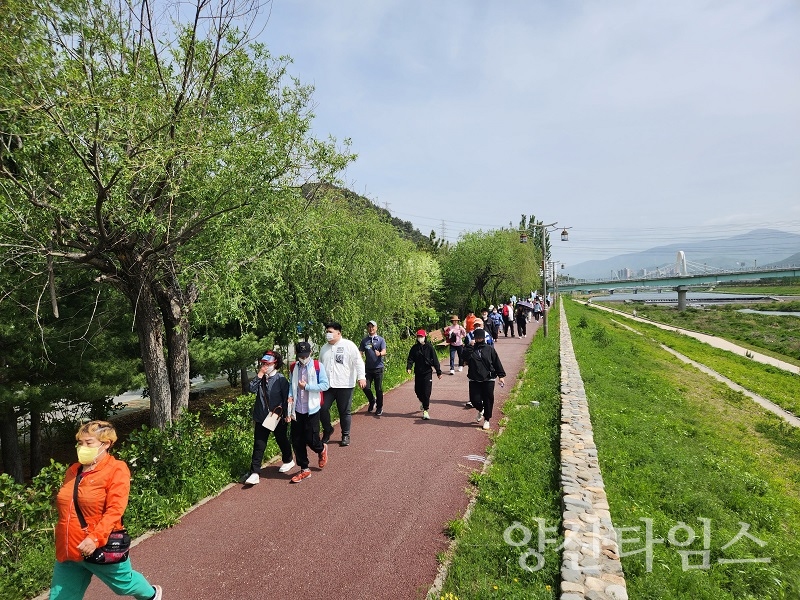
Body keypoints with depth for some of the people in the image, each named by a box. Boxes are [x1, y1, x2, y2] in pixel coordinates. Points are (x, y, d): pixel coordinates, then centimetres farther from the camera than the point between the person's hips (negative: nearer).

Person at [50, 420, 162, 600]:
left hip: (102, 549, -5)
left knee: (124, 582, 18)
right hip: (68, 550, 6)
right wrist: (63, 543, 19)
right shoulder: (73, 471, 6)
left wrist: (95, 538, -33)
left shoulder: (116, 470, -15)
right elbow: (65, 508, 18)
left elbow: (115, 510, -23)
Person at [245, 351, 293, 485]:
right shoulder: (260, 378, 3)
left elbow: (286, 398, -9)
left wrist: (286, 414, -9)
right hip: (262, 417, 3)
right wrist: (259, 375, -17)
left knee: (282, 440, 17)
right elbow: (252, 388, -13)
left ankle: (288, 461, 42)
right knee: (259, 445, -1)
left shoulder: (281, 379, -11)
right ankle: (254, 473, 1)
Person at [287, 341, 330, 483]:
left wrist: (307, 386, -16)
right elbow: (291, 385, 11)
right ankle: (304, 469, 21)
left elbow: (325, 385, -11)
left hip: (312, 409, -4)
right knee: (297, 441, 6)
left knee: (311, 439, -3)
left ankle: (321, 450, 33)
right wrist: (290, 396, -8)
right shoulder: (293, 368, 5)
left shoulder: (318, 366, -7)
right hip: (297, 410, 4)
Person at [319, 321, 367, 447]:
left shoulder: (349, 346, -4)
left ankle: (345, 435, 22)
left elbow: (358, 362, -10)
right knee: (322, 408, -2)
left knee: (345, 412, 5)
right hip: (327, 385, 5)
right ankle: (327, 430, 23)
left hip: (345, 385, -4)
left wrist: (361, 377, -20)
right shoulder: (324, 348, 14)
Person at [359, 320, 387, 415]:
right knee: (366, 387, -2)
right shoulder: (364, 341, 8)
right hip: (368, 368, 2)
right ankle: (372, 401, 27)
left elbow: (384, 352, -12)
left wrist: (379, 353, -35)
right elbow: (360, 353, 6)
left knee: (378, 389, 2)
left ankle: (379, 408, 18)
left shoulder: (381, 340, 0)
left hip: (378, 368, -2)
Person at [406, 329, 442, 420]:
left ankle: (425, 411, 0)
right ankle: (423, 402, 44)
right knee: (418, 391, 13)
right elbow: (410, 359, 0)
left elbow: (435, 360, -3)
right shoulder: (414, 348, 4)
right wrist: (408, 367, -19)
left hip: (427, 372, -4)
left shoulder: (429, 347, -5)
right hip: (418, 373, 4)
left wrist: (439, 372, -3)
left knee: (426, 392, -7)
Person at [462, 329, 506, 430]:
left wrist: (501, 375, 1)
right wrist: (469, 347, -20)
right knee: (475, 399, -1)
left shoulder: (490, 349, 2)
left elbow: (497, 363, 4)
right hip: (474, 380, 1)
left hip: (488, 379, -1)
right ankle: (480, 410, 34)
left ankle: (487, 420, 20)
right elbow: (465, 358, -15)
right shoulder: (470, 349, 3)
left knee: (488, 400, 2)